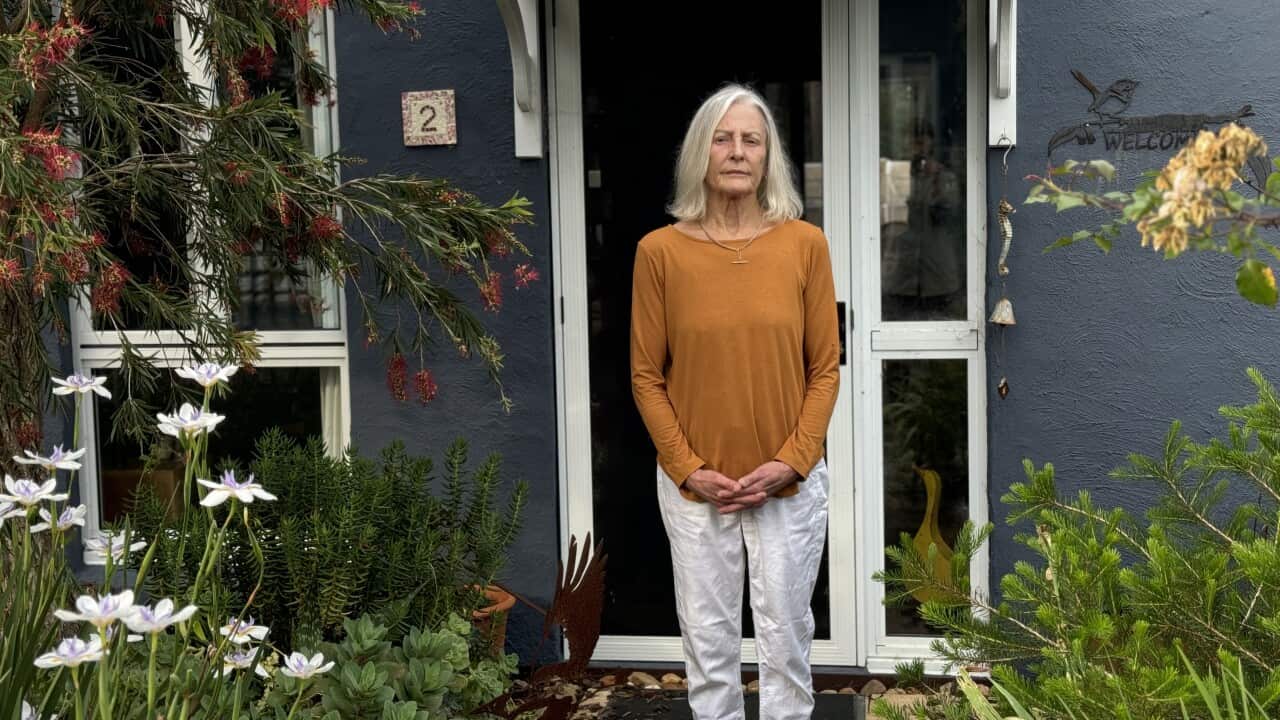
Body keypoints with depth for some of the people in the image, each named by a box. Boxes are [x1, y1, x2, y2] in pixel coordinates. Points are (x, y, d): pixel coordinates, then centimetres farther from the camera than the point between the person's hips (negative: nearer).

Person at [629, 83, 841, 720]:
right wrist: (687, 468, -9)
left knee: (785, 635, 12)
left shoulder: (805, 244, -4)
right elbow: (646, 375, -1)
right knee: (708, 638, 12)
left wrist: (791, 460, -10)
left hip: (789, 484, 0)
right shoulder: (660, 250, -5)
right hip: (694, 487, 0)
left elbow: (825, 369, -1)